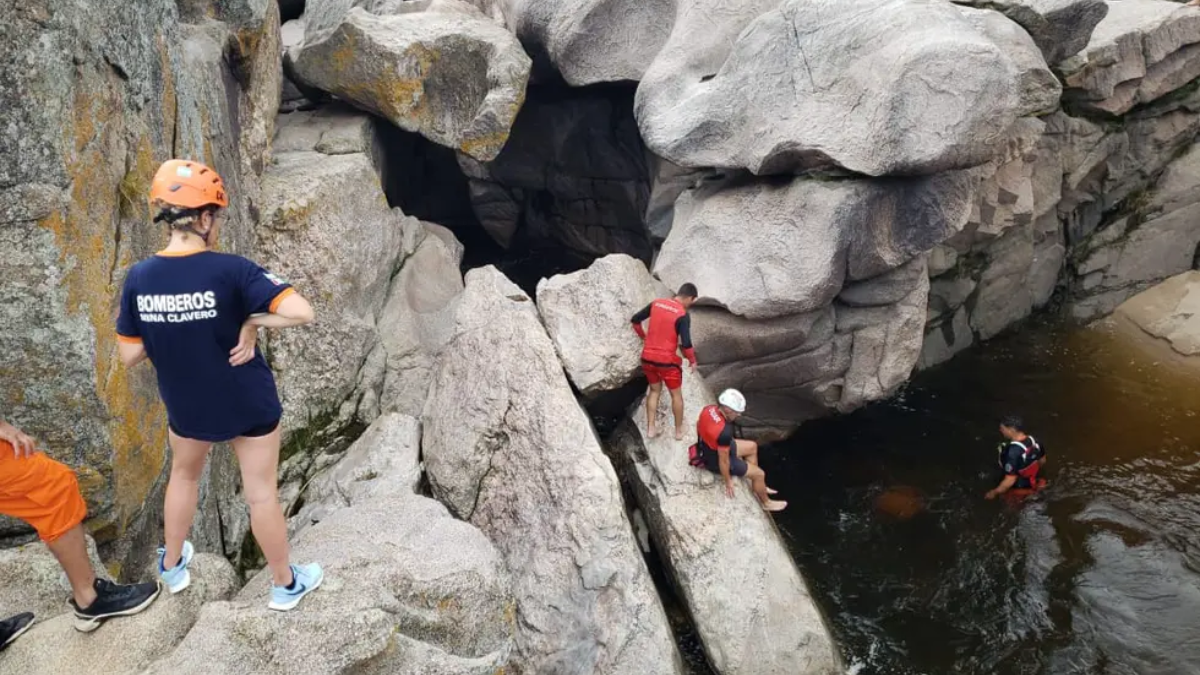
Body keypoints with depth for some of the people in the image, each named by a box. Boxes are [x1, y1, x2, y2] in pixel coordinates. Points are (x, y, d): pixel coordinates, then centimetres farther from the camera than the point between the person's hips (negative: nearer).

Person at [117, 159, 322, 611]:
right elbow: (301, 312, -34)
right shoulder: (230, 270, -24)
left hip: (186, 408, 4)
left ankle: (172, 567, 50)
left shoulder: (138, 278, -12)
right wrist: (252, 322, -19)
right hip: (249, 405, -3)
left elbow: (130, 357, -5)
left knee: (184, 476, 31)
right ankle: (285, 584, 32)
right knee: (261, 494, 14)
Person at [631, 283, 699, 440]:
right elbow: (686, 343, -19)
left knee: (654, 390, 24)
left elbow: (635, 320, 8)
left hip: (648, 357, 5)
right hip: (667, 360, -5)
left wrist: (643, 336, 23)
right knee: (676, 394, 16)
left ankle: (651, 428, 23)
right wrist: (692, 360, -3)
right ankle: (679, 431, 27)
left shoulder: (656, 303, 1)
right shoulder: (683, 315, -15)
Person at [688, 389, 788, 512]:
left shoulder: (709, 409, -16)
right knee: (759, 474, 5)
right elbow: (723, 460, -28)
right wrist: (728, 481, -12)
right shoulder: (724, 432, -39)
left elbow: (699, 424, 6)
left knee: (752, 447, 21)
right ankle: (766, 502, 33)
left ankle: (757, 487, 35)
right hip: (715, 460, -8)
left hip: (705, 449, 8)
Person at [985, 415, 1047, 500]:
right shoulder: (1033, 441, -13)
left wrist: (994, 492, -19)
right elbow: (1042, 461, 7)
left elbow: (1010, 481, -33)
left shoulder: (1013, 452, -38)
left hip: (1018, 491, -7)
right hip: (1032, 485, 7)